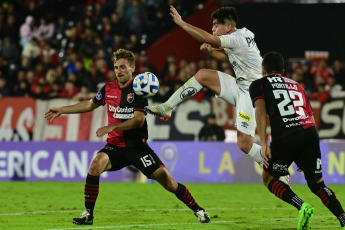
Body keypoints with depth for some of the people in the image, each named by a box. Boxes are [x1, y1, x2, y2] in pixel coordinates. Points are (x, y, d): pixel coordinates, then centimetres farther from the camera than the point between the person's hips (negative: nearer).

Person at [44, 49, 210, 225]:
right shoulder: (108, 89, 5)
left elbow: (138, 120, -18)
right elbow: (90, 105, 21)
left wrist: (112, 127, -26)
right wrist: (61, 110, 21)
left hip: (137, 146, -3)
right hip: (115, 146, 3)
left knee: (166, 179, -9)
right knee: (96, 165, -26)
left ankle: (197, 210, 11)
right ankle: (88, 214, -18)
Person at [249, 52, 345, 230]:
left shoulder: (258, 85, 18)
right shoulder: (297, 86, 32)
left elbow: (261, 111, 0)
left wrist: (263, 144, -8)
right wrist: (306, 156, 32)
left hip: (285, 135, -4)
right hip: (310, 133, 4)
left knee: (269, 178, 15)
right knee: (316, 184, 14)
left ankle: (301, 206, -9)